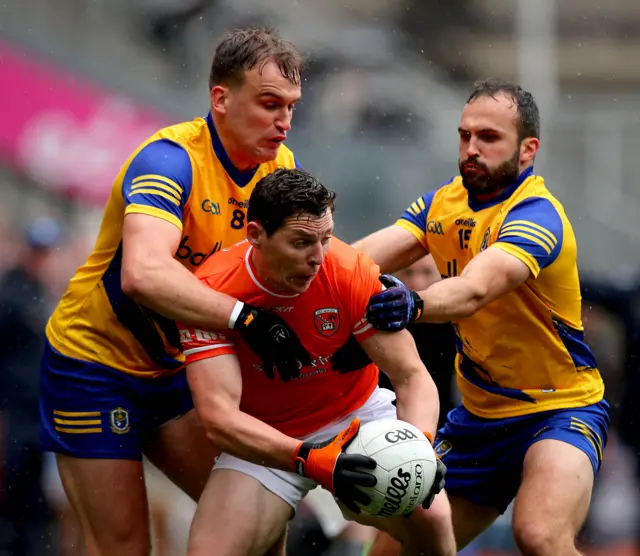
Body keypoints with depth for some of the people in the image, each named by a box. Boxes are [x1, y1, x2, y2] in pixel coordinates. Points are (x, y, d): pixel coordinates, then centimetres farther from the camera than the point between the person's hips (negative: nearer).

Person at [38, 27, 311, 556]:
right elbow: (143, 274, -44)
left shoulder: (280, 166, -3)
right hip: (94, 359, -7)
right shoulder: (170, 159, -28)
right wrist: (245, 317, -49)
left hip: (174, 367, 7)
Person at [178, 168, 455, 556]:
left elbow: (412, 378, -15)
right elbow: (219, 418, -32)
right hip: (265, 440, -1)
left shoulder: (351, 272, -20)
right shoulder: (212, 291, -24)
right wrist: (311, 461, -47)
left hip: (358, 418, 1)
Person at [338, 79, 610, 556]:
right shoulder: (442, 204, 4)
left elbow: (476, 289, -38)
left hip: (561, 410, -7)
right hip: (479, 416, 7)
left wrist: (415, 304, -58)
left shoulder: (537, 216, -19)